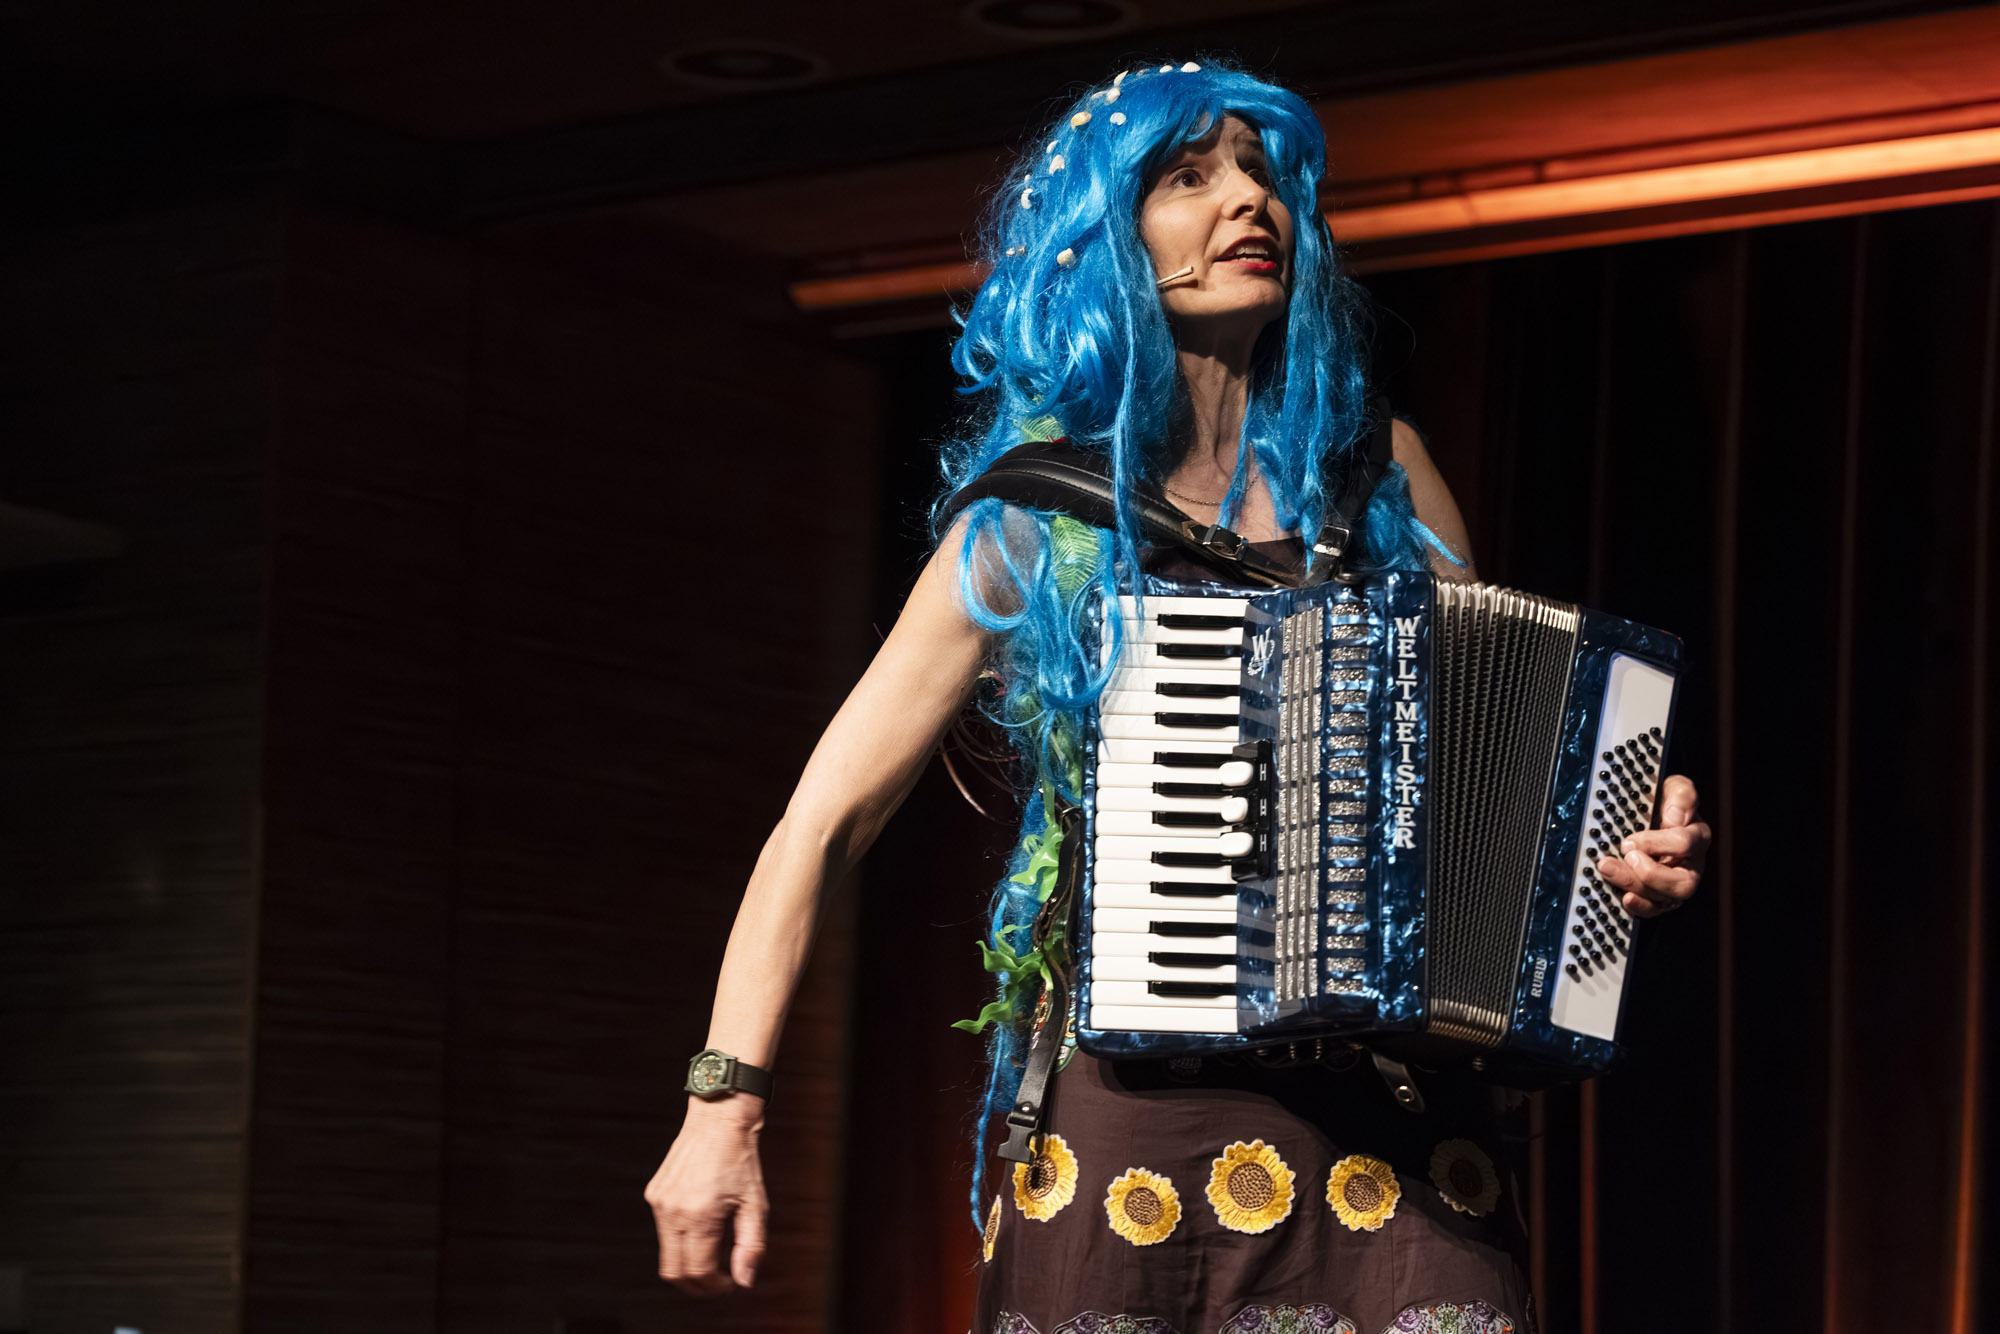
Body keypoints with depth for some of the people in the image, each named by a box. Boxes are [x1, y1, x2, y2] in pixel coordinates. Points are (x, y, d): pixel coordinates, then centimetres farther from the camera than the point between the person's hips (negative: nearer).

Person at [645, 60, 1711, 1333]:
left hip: (1394, 1124, 2)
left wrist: (1636, 844, -5)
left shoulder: (1378, 471, 9)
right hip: (1136, 1118, -2)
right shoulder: (1037, 520, 2)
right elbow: (822, 823, 1)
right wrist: (723, 1109, -8)